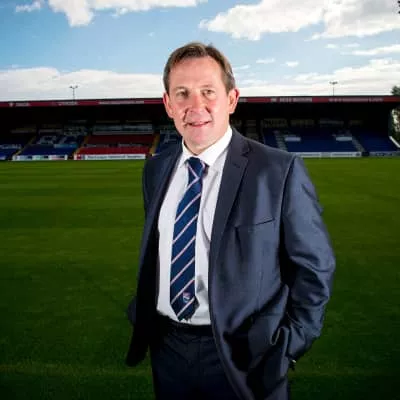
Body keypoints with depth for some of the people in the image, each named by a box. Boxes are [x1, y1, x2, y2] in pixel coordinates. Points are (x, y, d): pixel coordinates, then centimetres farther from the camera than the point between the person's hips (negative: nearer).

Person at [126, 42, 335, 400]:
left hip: (243, 355, -4)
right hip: (165, 346, 5)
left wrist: (289, 344, -8)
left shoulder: (280, 171, -15)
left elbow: (315, 266, -9)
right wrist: (142, 312, 7)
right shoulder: (156, 170, 0)